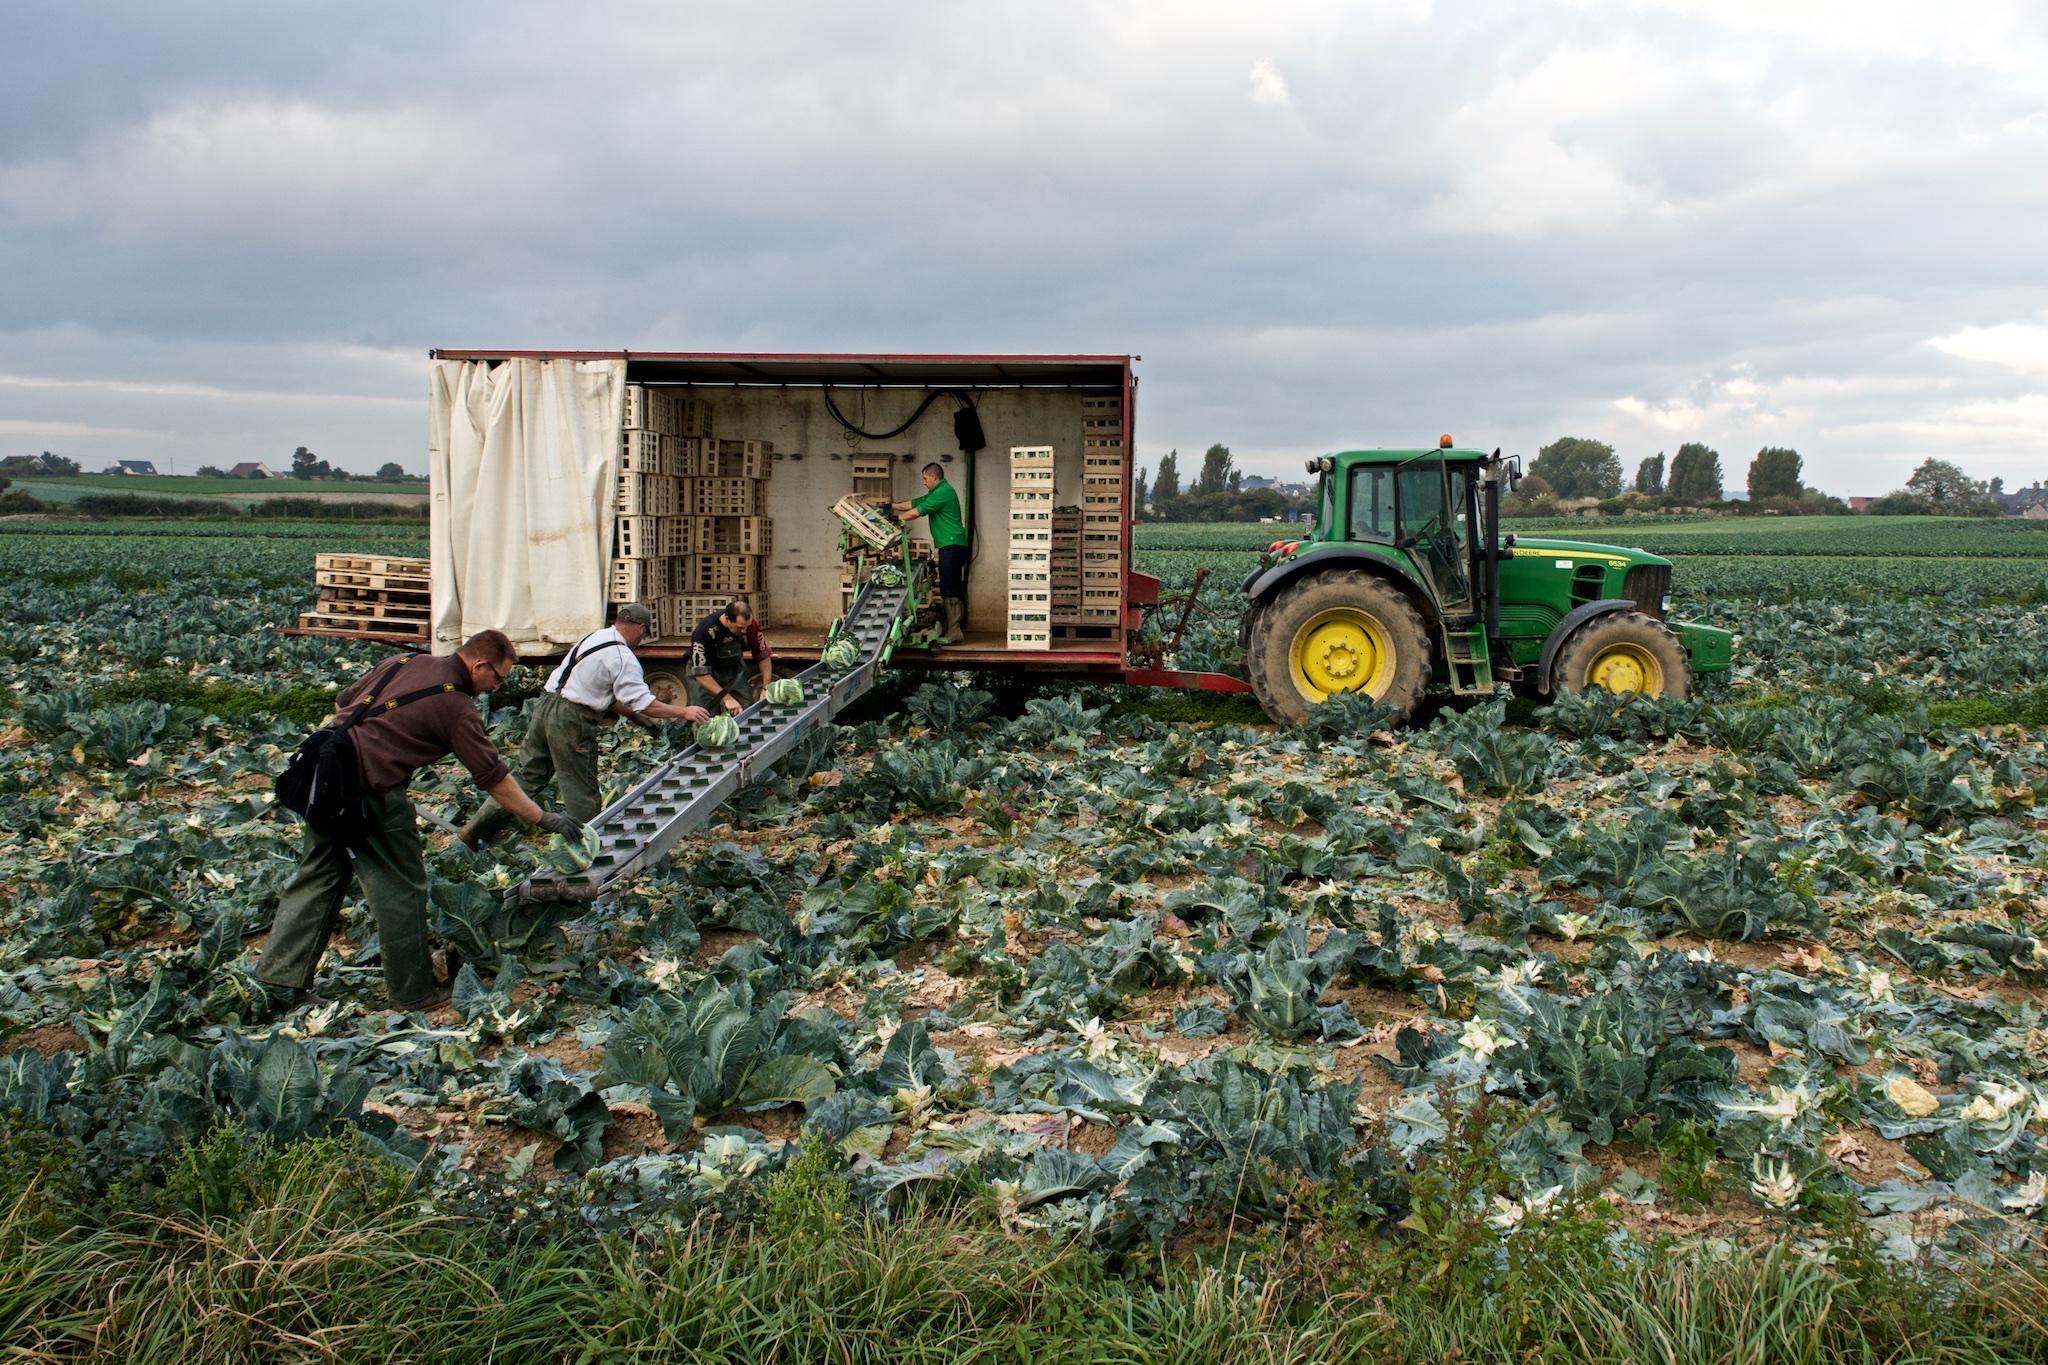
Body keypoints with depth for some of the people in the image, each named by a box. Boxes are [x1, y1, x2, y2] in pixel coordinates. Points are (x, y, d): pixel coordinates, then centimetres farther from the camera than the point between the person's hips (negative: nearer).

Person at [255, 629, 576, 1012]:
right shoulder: (457, 707, -9)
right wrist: (543, 818, 3)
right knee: (401, 888, 4)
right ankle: (413, 991, 14)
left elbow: (343, 702, 20)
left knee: (318, 876, 18)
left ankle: (278, 976, 22)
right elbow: (493, 777, -5)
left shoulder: (405, 663, 13)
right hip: (367, 790, -8)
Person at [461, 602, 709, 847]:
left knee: (528, 778, 15)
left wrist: (634, 715, 21)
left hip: (545, 705, 8)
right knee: (582, 792, 4)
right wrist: (683, 712, -5)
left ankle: (476, 831, 17)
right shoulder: (623, 658, -11)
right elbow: (643, 702, -15)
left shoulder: (594, 637, 17)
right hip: (571, 721, -8)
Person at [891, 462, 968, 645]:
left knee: (949, 589, -12)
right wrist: (892, 506, 25)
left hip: (952, 545, -11)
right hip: (951, 546, 11)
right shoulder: (937, 493, 22)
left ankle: (954, 632, -13)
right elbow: (915, 503, 26)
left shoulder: (944, 492, -12)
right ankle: (957, 630, 14)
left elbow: (918, 511, -13)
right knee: (954, 589, 11)